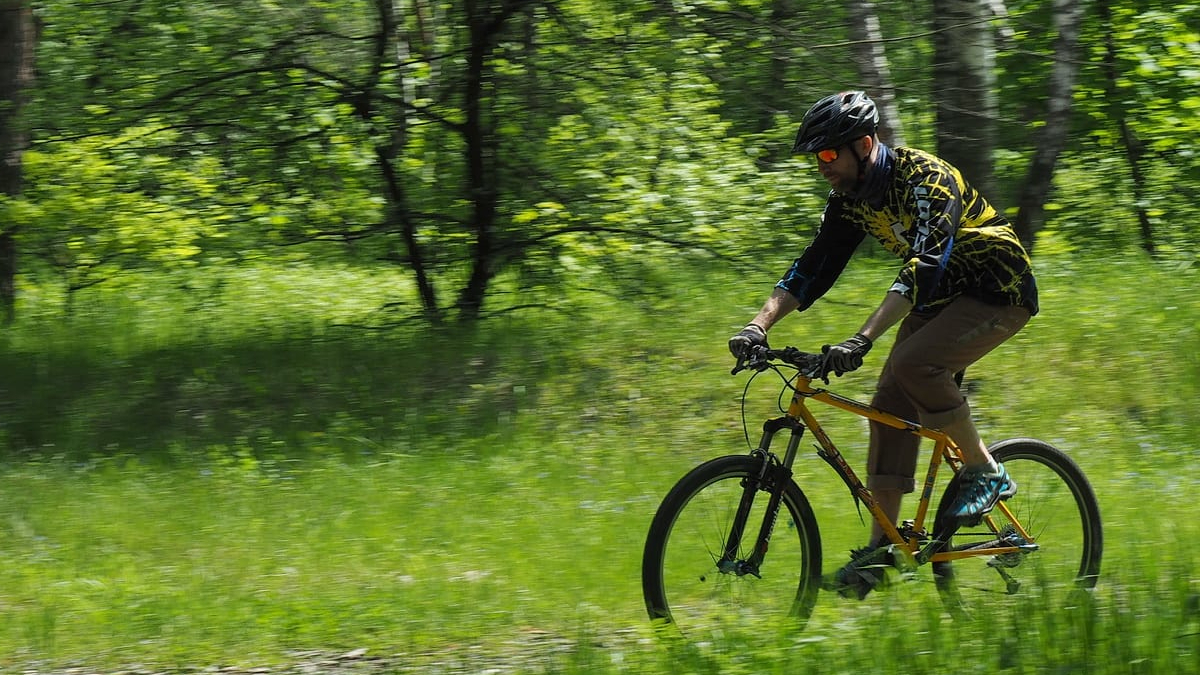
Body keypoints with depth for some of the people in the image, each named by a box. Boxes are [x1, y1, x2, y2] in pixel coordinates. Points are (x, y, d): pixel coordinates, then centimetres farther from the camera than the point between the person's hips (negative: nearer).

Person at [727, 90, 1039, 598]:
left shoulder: (924, 180, -28)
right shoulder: (850, 199, -3)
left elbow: (922, 270, -38)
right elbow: (811, 269, -1)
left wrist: (862, 340, -48)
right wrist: (759, 324, -16)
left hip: (998, 293, -8)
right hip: (939, 298, 8)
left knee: (914, 364, -29)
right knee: (890, 405, -4)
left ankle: (986, 473, -12)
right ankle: (882, 548, -1)